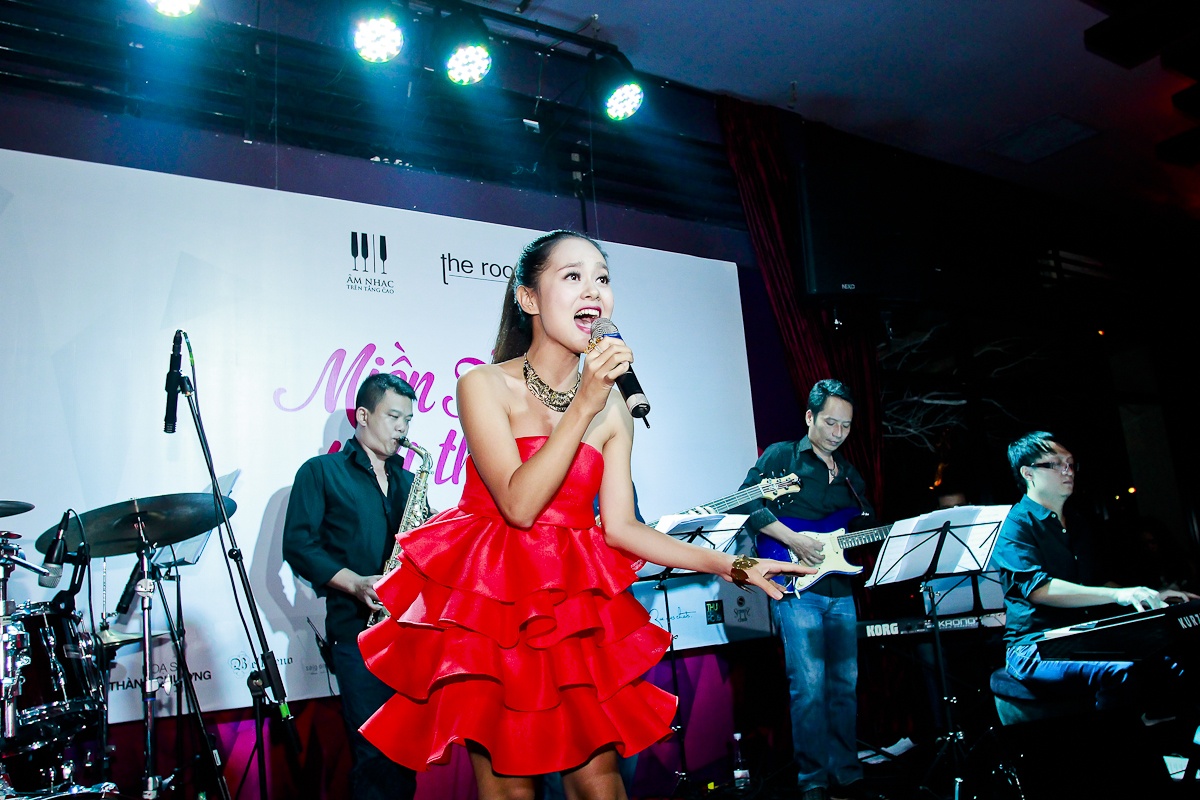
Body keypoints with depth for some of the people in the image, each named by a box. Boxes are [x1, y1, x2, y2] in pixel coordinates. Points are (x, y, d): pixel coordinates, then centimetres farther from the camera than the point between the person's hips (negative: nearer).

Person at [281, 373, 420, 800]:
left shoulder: (408, 481, 21)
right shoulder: (320, 471, 5)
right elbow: (298, 545, -4)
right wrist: (356, 583, -15)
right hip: (357, 626, -4)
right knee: (373, 749, -6)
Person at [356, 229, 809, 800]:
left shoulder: (613, 408, 1)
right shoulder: (485, 385, -12)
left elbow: (618, 526, -1)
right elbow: (520, 505, -21)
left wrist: (733, 567, -6)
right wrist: (583, 407, -24)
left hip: (572, 606, 4)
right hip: (487, 602, -3)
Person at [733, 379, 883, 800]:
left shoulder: (850, 474, 19)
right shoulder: (781, 456, 0)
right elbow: (746, 502, -11)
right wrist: (792, 538, -18)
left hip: (840, 590, 6)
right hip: (797, 588, -6)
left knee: (845, 684, 11)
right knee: (809, 685, -8)